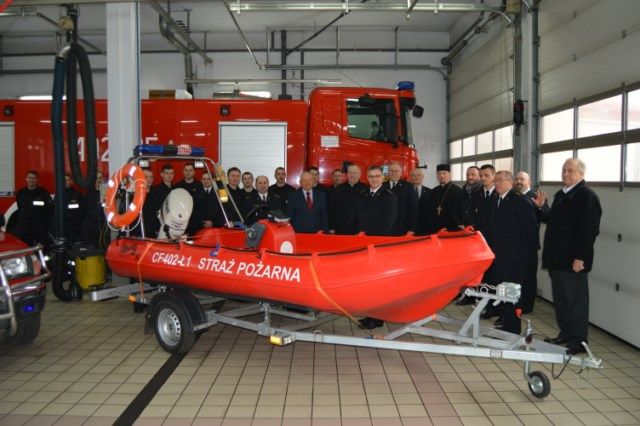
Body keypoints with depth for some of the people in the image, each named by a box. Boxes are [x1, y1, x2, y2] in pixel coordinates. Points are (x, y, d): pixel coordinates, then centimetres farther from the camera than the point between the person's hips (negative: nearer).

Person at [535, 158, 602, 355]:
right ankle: (565, 334, 30)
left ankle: (578, 341, 13)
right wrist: (540, 207, 9)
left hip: (573, 261, -9)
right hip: (557, 258, 9)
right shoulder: (560, 195, 14)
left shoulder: (587, 196, -13)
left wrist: (580, 258, -22)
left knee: (576, 301, 2)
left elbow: (589, 230, -19)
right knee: (560, 300, 17)